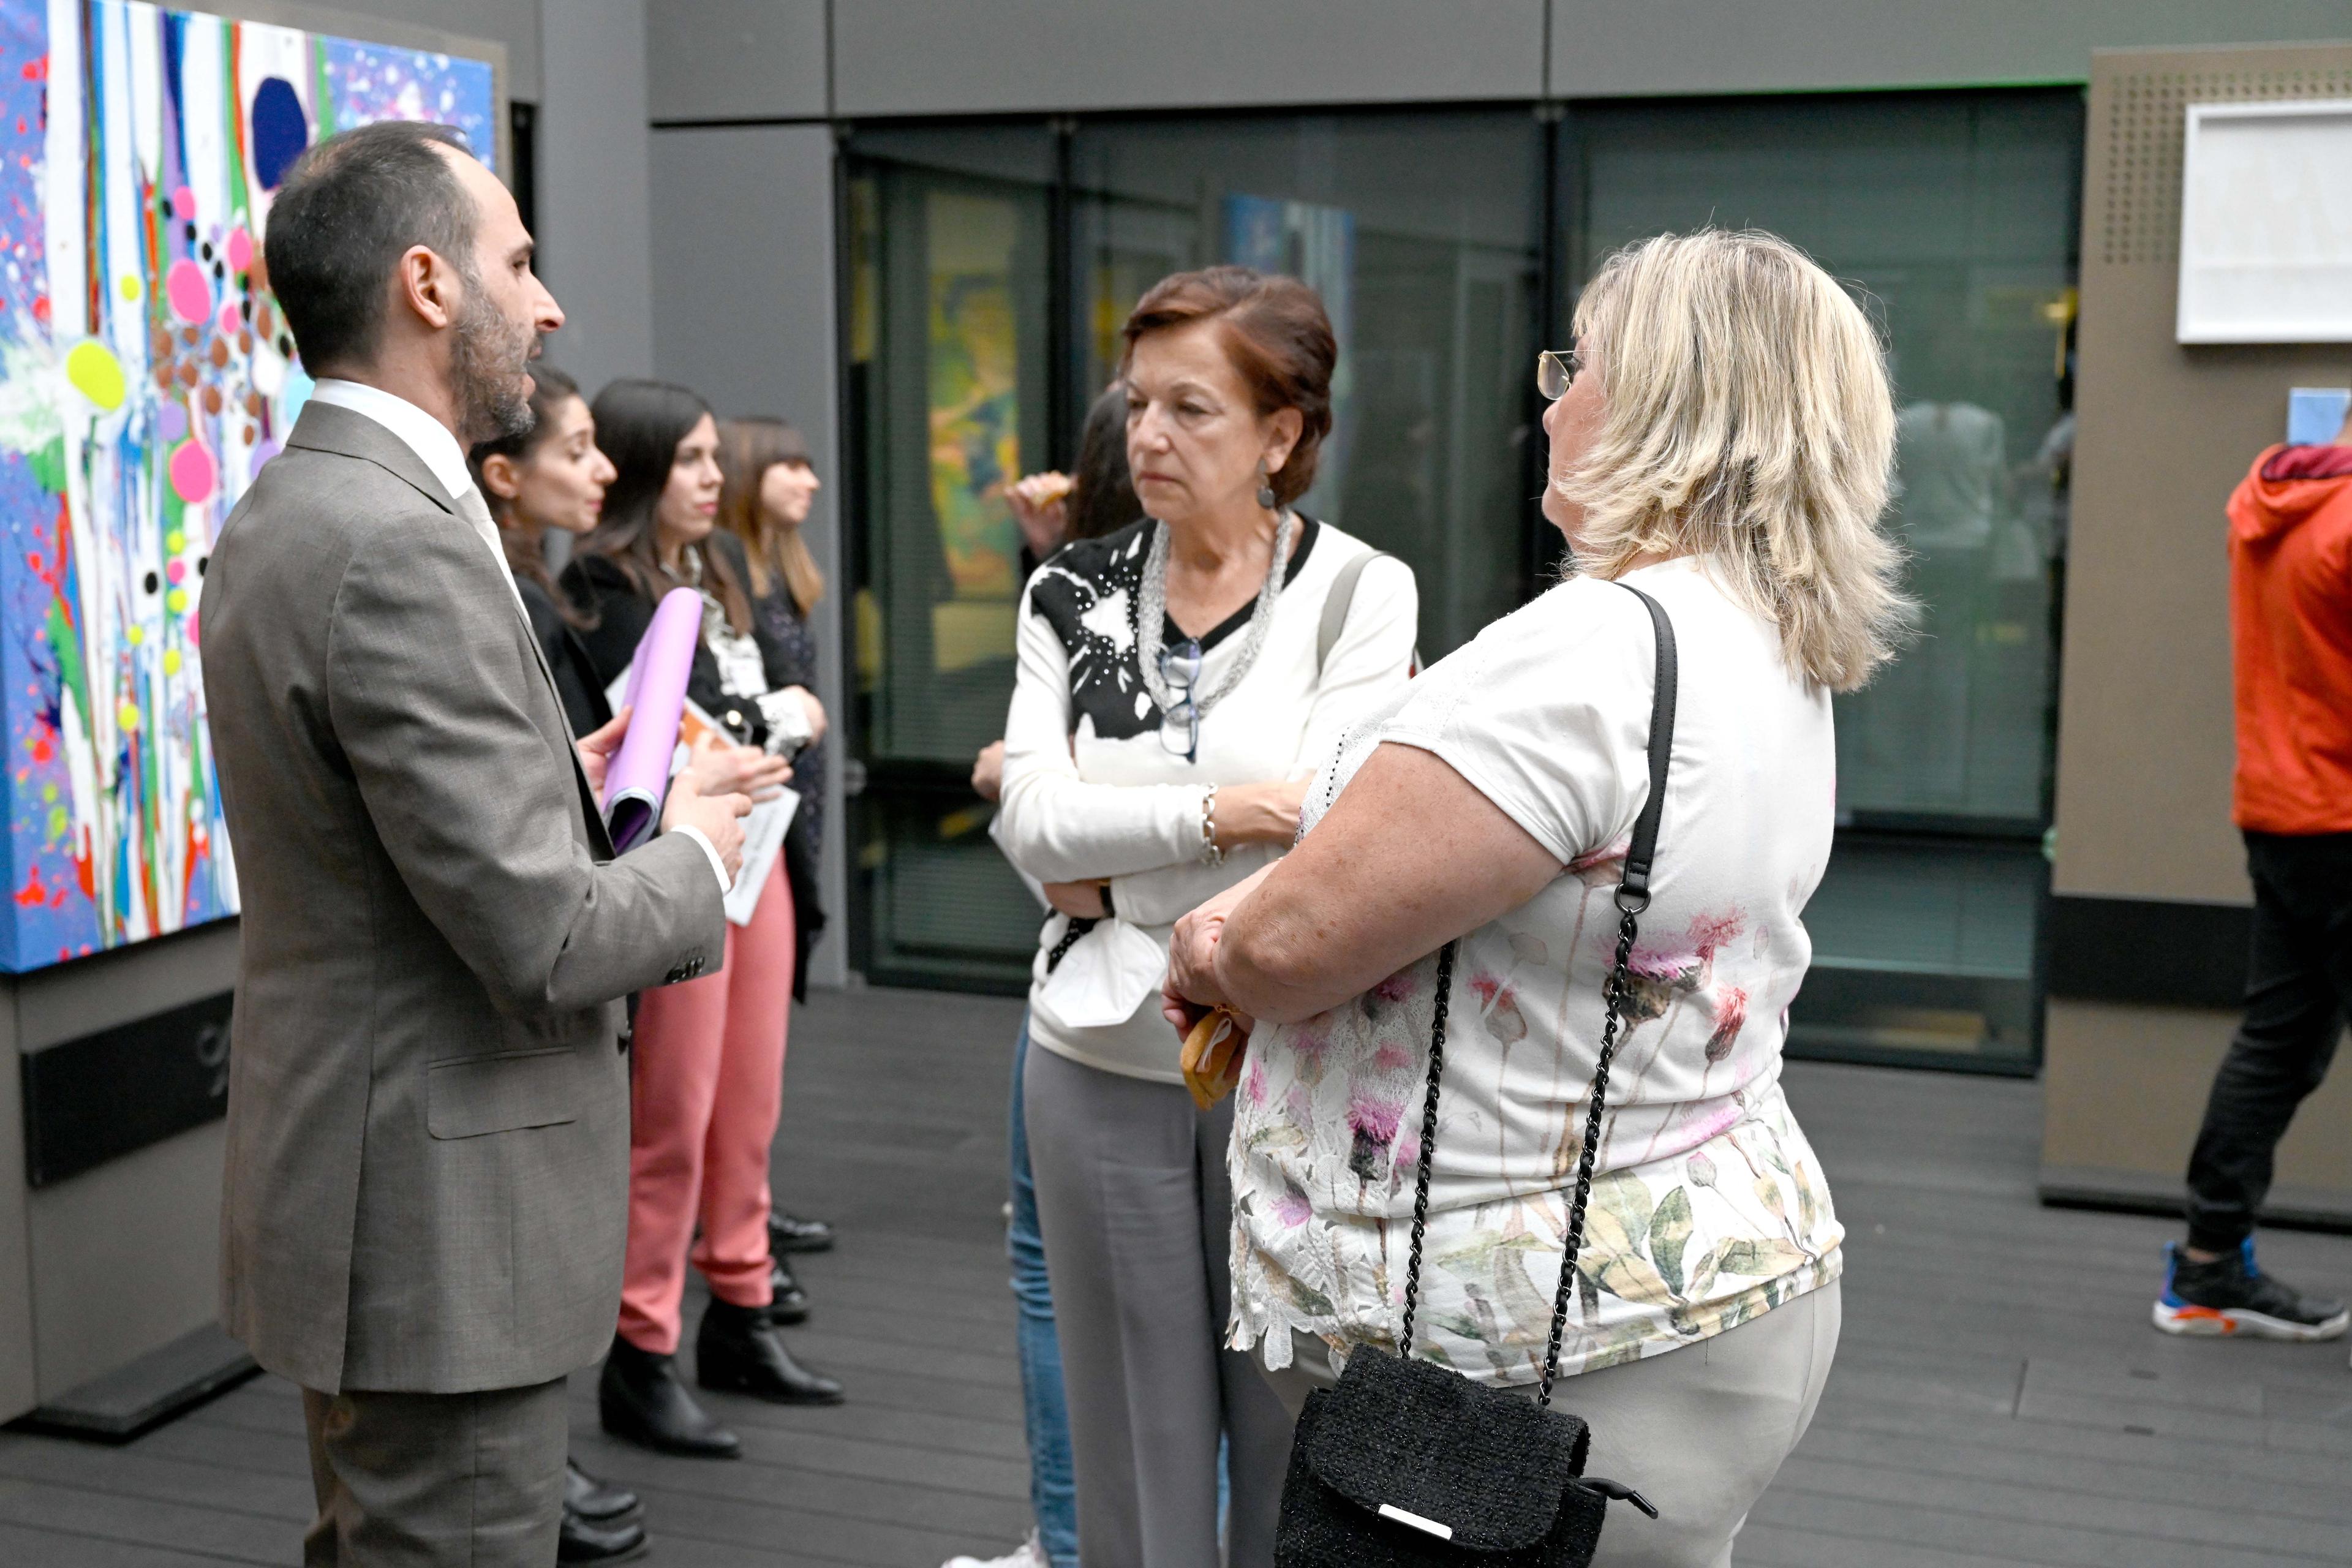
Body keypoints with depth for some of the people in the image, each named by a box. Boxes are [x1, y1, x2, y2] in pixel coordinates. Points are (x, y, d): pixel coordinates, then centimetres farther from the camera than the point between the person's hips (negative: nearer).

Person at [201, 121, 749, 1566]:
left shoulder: (282, 517, 9)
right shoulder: (403, 549, -24)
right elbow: (544, 947, -25)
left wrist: (566, 782, 9)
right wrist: (691, 857, -6)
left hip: (357, 1183, 10)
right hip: (442, 1227, -10)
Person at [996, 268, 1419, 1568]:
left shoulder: (1364, 595, -7)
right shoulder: (1072, 596, 3)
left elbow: (1321, 839, -17)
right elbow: (1032, 825, -8)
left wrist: (1105, 859, -10)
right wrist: (1220, 811, -17)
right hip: (1103, 1061, 3)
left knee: (1292, 1432, 9)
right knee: (1131, 1435, 13)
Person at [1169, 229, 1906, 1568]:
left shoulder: (1595, 649, -25)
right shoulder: (1787, 658, 8)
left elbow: (1298, 942, -23)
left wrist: (1213, 952, 0)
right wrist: (1263, 936, 7)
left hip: (1561, 1372, -10)